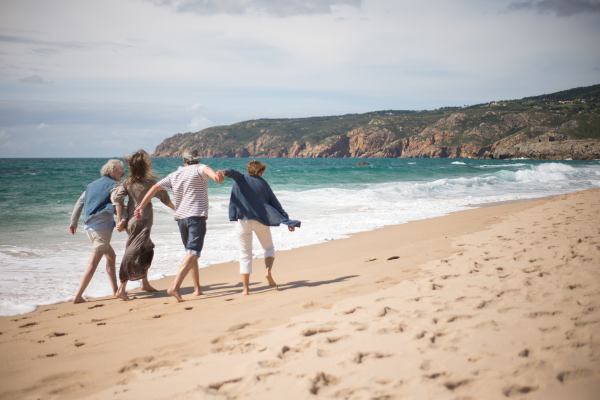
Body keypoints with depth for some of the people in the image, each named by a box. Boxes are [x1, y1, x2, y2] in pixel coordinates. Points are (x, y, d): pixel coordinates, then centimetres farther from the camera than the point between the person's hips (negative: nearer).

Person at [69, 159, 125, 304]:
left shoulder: (93, 184, 20)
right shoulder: (113, 185, -3)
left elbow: (79, 203, 18)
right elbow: (118, 205, -17)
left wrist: (74, 222, 19)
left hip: (90, 226, 9)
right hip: (103, 225, -9)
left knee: (111, 256, 20)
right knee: (93, 262, -7)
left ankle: (115, 290, 22)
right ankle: (78, 296, -10)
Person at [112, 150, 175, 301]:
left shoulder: (127, 182, 3)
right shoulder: (149, 182, -9)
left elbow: (116, 196, -9)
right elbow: (164, 198, 2)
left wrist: (120, 220, -7)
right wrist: (175, 208, 20)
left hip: (131, 220, 7)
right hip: (142, 222, -7)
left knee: (147, 249, 22)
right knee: (133, 254, -6)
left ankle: (145, 283, 29)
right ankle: (122, 289, -8)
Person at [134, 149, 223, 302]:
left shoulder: (174, 175, 16)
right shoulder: (198, 169, 0)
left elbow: (155, 188, 11)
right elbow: (206, 169, -25)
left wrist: (141, 206, 11)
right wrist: (214, 175, -49)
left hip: (181, 217, 6)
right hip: (197, 215, -6)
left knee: (191, 253, 19)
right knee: (192, 254, -12)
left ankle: (197, 288, 21)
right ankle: (175, 286, -26)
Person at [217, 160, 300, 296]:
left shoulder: (241, 179, 4)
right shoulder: (263, 183, 7)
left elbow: (233, 172, -19)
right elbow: (275, 203, 4)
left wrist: (224, 172, -42)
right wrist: (287, 220, 4)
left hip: (243, 222, 0)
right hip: (261, 221, 1)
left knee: (245, 255, 7)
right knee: (269, 248, 21)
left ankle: (246, 288, 2)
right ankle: (268, 270, -6)